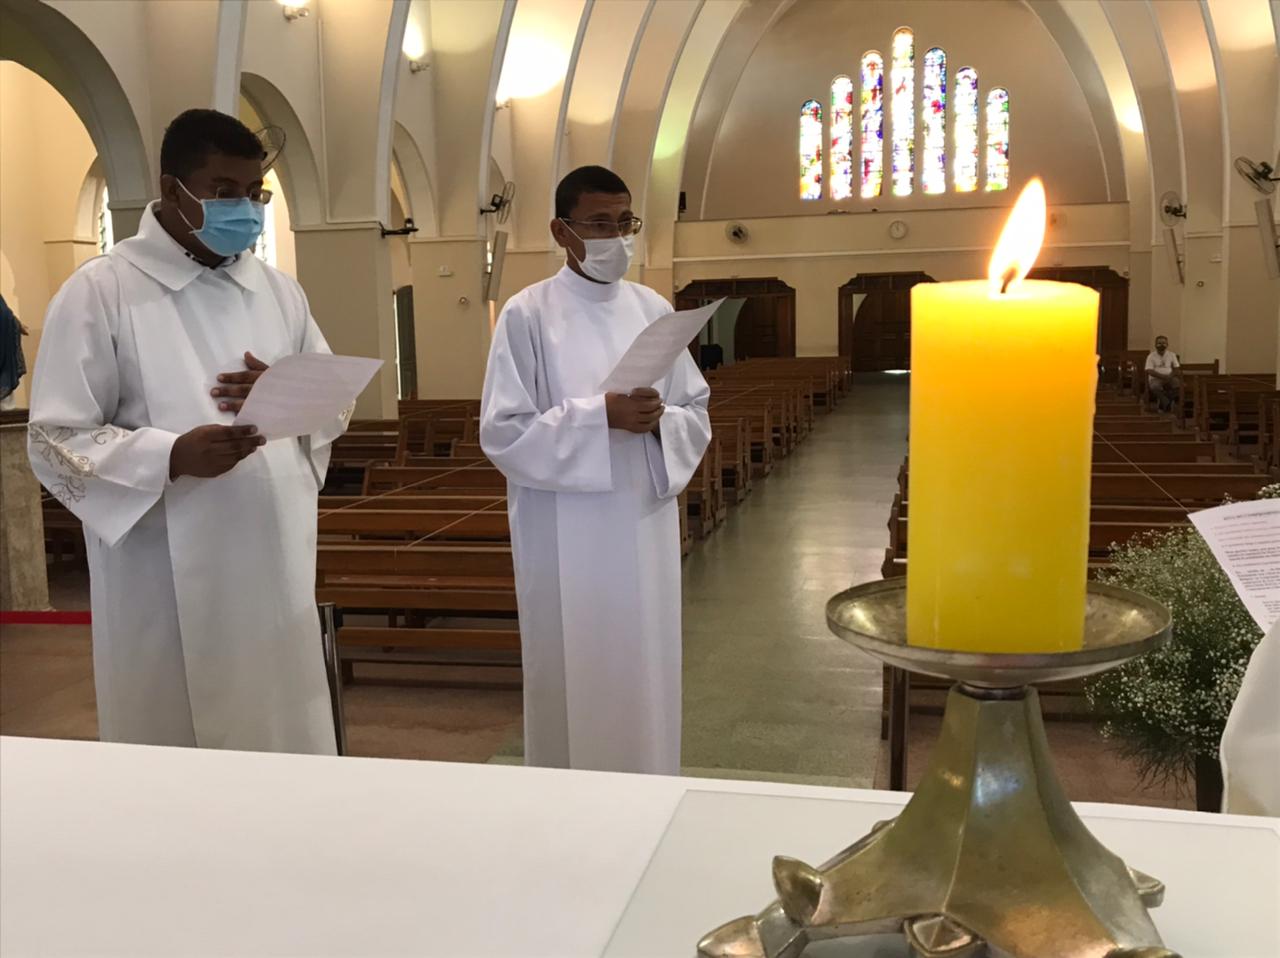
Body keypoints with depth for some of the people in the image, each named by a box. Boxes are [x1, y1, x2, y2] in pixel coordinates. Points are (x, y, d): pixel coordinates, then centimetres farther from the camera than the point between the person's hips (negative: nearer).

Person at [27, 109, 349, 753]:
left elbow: (336, 405, 16)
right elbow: (56, 441, -8)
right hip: (168, 588, -5)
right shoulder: (100, 290, -5)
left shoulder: (279, 291, 11)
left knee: (288, 755, 11)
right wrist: (174, 456, -25)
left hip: (277, 571, 5)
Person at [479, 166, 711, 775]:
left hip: (645, 526, 4)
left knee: (646, 676, 11)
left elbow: (698, 415, 9)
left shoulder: (654, 309, 8)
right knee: (574, 680, 3)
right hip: (567, 538, -4)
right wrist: (600, 416, -20)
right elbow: (503, 432, -10)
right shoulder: (528, 314, -6)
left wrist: (660, 421, -13)